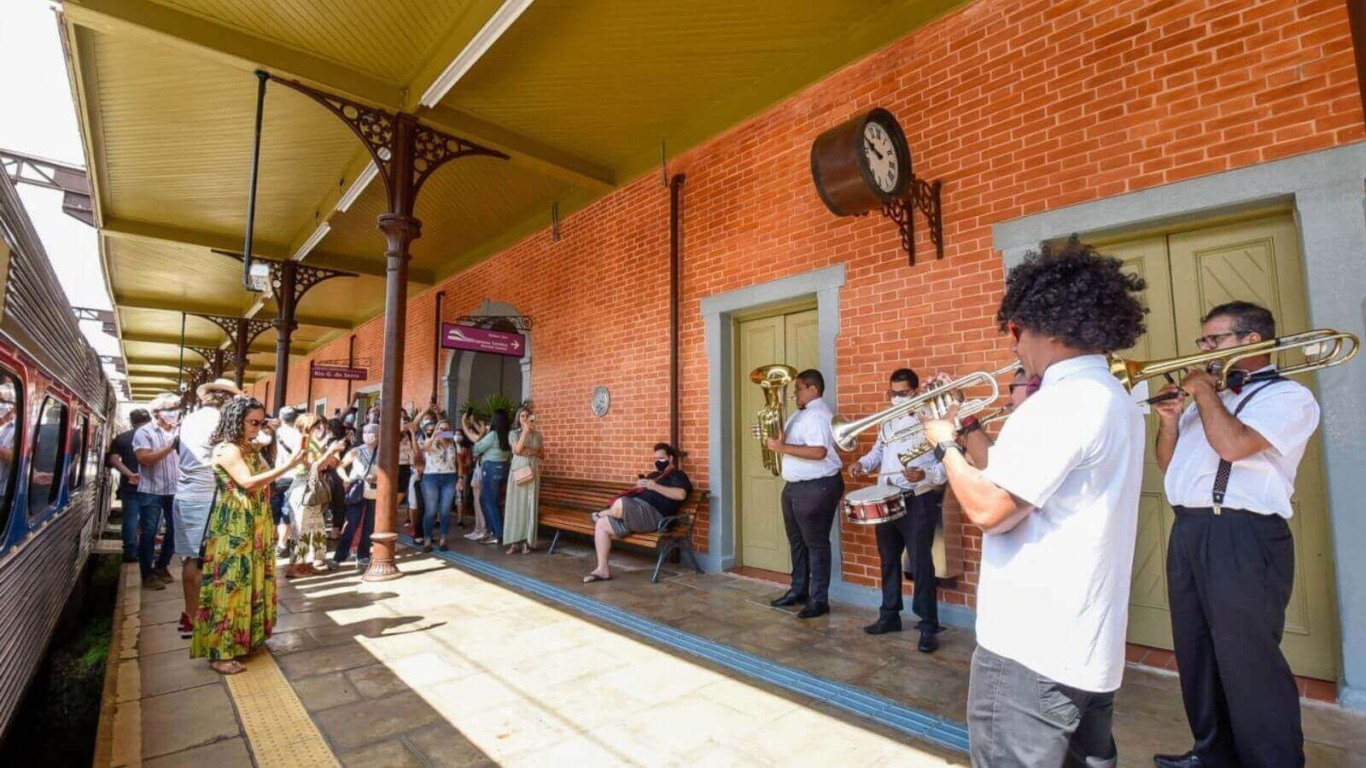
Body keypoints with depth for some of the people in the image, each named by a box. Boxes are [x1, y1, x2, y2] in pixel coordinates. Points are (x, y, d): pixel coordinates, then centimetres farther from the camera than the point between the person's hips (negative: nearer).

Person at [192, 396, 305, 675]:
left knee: (250, 582, 15)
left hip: (253, 526, 9)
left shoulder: (249, 447, 11)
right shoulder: (226, 449, -15)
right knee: (230, 585, -2)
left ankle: (245, 638, 28)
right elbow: (248, 482, -26)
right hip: (233, 528, -9)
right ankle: (219, 652, 9)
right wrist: (288, 466, -28)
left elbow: (261, 479, 6)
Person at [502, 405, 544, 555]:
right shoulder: (514, 433, 4)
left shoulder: (537, 434, 10)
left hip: (532, 473, 1)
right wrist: (525, 432, -15)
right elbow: (517, 450, -13)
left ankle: (527, 542, 3)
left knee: (530, 506, 0)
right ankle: (514, 542, 1)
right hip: (518, 472, -1)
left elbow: (542, 455, 14)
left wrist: (533, 452, -7)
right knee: (515, 505, -2)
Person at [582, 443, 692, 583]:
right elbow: (639, 492, 34)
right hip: (633, 513, 9)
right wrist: (639, 486, 10)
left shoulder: (677, 475, 5)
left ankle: (602, 513, 3)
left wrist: (655, 486, -16)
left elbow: (681, 495, -16)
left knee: (620, 503, -33)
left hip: (653, 515, -9)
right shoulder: (654, 475, 32)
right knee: (601, 525, -4)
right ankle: (602, 569, -3)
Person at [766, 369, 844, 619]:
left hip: (817, 487, -10)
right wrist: (776, 440, 1)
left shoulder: (818, 414, -17)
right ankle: (798, 590, 32)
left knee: (815, 543, 0)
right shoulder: (799, 414, 15)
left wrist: (782, 447, -27)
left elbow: (818, 451, -29)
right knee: (796, 541, 18)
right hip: (795, 486, 10)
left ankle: (819, 600, 11)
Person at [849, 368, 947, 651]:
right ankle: (889, 615, 29)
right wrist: (863, 463, 5)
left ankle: (928, 627, 10)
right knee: (888, 559, 15)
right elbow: (878, 451, 25)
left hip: (918, 501, -7)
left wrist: (924, 474, -31)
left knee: (921, 563, -2)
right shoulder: (888, 422, 14)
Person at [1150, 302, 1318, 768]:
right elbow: (1167, 465, 20)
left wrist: (1204, 390, -8)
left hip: (1243, 538, -8)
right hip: (1188, 533, 8)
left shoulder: (1288, 396, -3)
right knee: (1197, 654, 16)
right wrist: (1170, 421, 4)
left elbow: (1232, 444, -21)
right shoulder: (1208, 402, 19)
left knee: (1249, 663, -2)